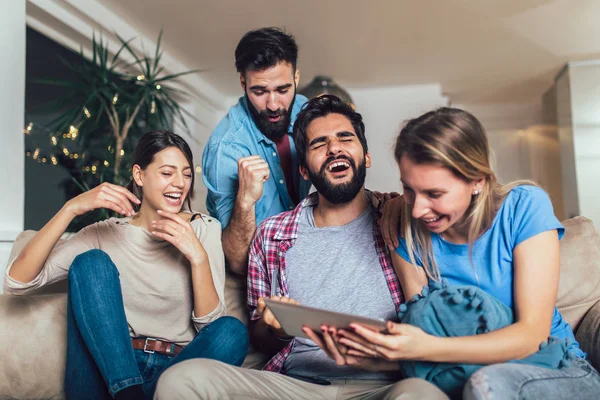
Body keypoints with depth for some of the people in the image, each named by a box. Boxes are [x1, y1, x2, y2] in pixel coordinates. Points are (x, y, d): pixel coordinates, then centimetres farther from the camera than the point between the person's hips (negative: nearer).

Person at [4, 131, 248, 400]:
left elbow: (209, 323, -4)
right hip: (104, 373, 1)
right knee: (91, 261, -18)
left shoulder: (204, 230, 4)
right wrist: (71, 208, -17)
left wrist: (198, 257, -20)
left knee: (232, 332, -28)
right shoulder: (107, 233, 3)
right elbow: (17, 283, -7)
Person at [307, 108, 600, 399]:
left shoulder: (525, 207, -15)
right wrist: (365, 355, -27)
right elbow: (421, 328, -5)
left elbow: (532, 334, -19)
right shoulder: (410, 234, -8)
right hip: (461, 376, 2)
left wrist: (424, 348, -33)